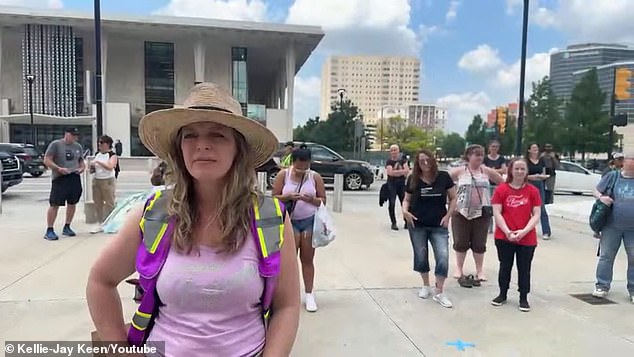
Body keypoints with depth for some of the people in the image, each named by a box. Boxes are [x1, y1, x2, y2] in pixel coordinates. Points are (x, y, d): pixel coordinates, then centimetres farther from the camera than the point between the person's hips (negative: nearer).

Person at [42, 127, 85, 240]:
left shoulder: (78, 146, 14)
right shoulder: (55, 144, -2)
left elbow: (81, 160, 24)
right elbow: (47, 160, -5)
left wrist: (82, 167, 2)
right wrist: (59, 169, -18)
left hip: (75, 178, 6)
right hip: (59, 179, -6)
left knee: (72, 203, 10)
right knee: (55, 204, -6)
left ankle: (67, 227, 24)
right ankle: (49, 230, 1)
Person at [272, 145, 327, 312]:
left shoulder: (315, 177, -1)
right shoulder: (283, 175, -3)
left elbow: (323, 200, 2)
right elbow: (274, 197, -3)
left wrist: (310, 199, -19)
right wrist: (288, 197, -22)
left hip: (310, 221, 1)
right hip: (290, 221, -1)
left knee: (307, 259, 6)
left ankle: (309, 294, 17)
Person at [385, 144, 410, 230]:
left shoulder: (403, 160, 9)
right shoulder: (389, 162, 0)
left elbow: (407, 170, -6)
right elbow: (390, 172, -16)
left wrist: (395, 171, -15)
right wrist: (402, 172, -11)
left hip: (402, 184, 2)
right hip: (392, 184, -2)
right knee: (392, 204, -4)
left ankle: (407, 222, 15)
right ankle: (393, 223, 5)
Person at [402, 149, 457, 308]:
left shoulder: (443, 177, -4)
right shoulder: (413, 179, -2)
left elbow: (453, 198, 3)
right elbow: (407, 199, 7)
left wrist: (448, 215, -6)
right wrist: (405, 211, -13)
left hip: (438, 225, -1)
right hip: (417, 225, 1)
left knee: (443, 257, -9)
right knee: (421, 256, 11)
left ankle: (439, 292, 5)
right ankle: (426, 286, 33)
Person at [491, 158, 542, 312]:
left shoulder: (533, 191, 0)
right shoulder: (501, 189, -3)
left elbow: (536, 215, -2)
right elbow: (497, 213, -6)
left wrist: (524, 231, -15)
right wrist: (507, 232, -15)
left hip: (527, 239, 0)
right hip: (504, 237, 0)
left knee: (524, 269, 8)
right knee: (505, 267, 12)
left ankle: (523, 298, 21)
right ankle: (502, 295, 27)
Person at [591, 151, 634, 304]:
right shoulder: (612, 176, 0)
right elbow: (596, 191, 5)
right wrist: (601, 197, -16)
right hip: (612, 226, -1)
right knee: (606, 256, 6)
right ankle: (602, 286, 17)